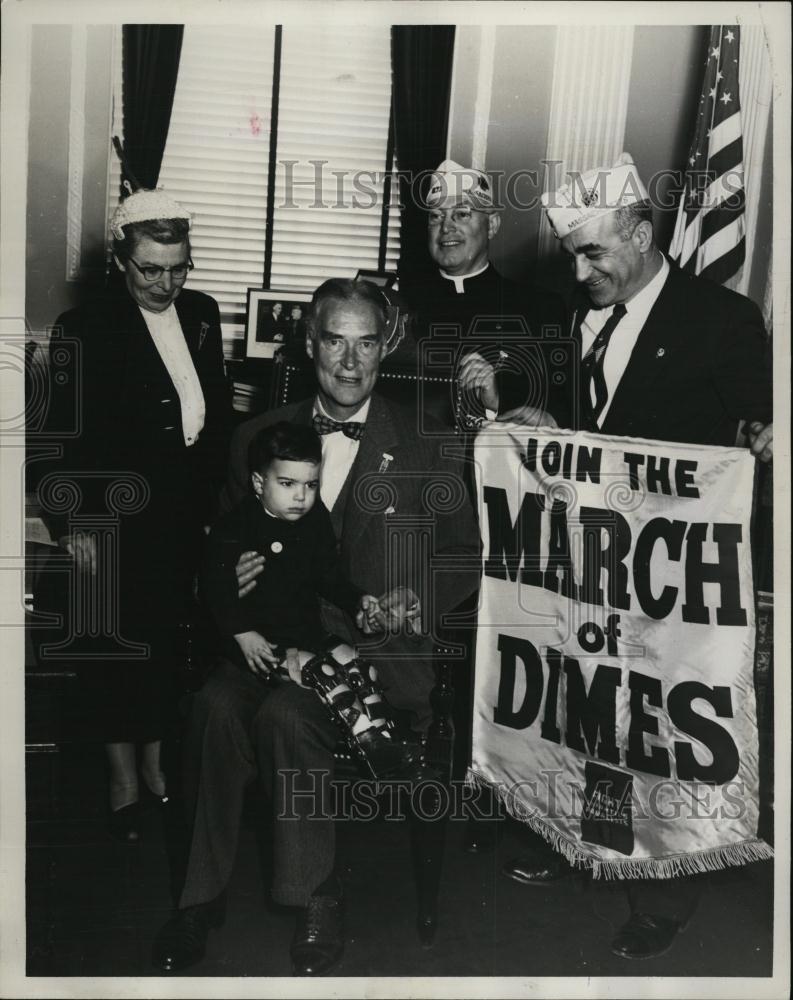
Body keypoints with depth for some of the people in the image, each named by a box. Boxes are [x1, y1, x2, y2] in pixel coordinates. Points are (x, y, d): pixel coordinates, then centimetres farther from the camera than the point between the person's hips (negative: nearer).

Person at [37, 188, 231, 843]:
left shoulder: (202, 314, 4)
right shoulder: (86, 328, -10)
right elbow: (66, 436, -9)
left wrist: (215, 496, 7)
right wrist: (74, 525, -12)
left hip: (185, 517, 4)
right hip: (118, 522, -4)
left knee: (165, 639, 14)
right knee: (118, 643, 8)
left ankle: (154, 759, 31)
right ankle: (125, 777, 24)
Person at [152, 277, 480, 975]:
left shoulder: (421, 444, 3)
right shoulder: (259, 437, 11)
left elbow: (465, 553, 7)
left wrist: (417, 598, -12)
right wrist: (230, 573, -5)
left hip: (378, 645, -3)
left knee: (286, 711, -31)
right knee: (217, 703, -28)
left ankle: (318, 899, -9)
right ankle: (202, 897, -10)